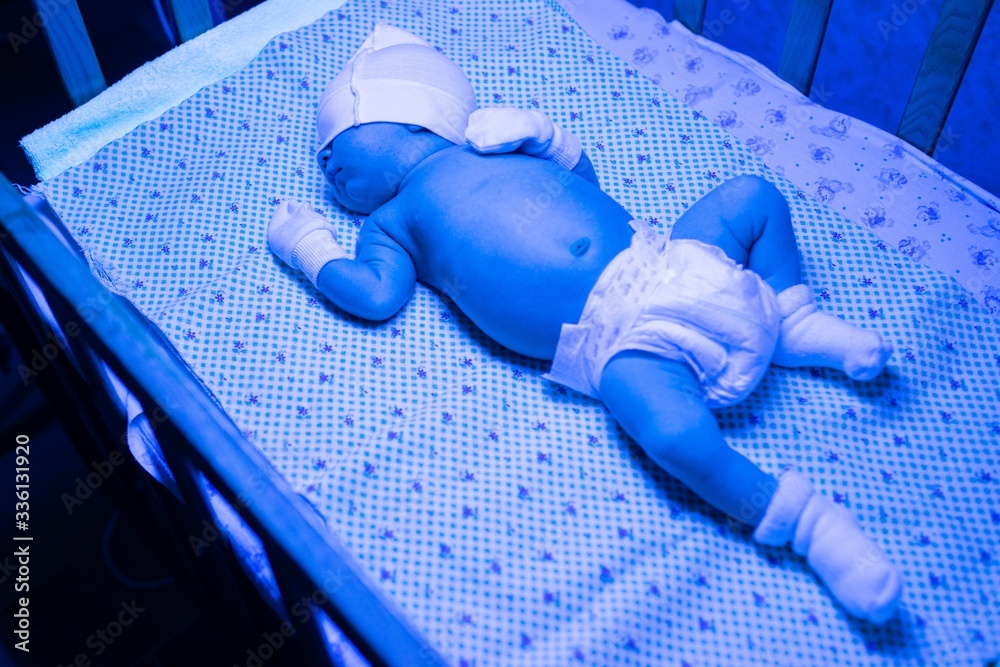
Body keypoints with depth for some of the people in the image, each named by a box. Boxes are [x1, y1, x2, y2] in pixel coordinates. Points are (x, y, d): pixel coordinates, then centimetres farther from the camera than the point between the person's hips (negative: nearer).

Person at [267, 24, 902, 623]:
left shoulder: (498, 147, 22)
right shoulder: (392, 223, 13)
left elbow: (583, 178, 28)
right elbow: (378, 296, -4)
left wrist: (543, 136, 17)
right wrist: (310, 245, 7)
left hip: (663, 265, 6)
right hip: (617, 339, -5)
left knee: (757, 197, 8)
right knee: (675, 433, -33)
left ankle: (794, 323, 11)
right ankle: (798, 516, -17)